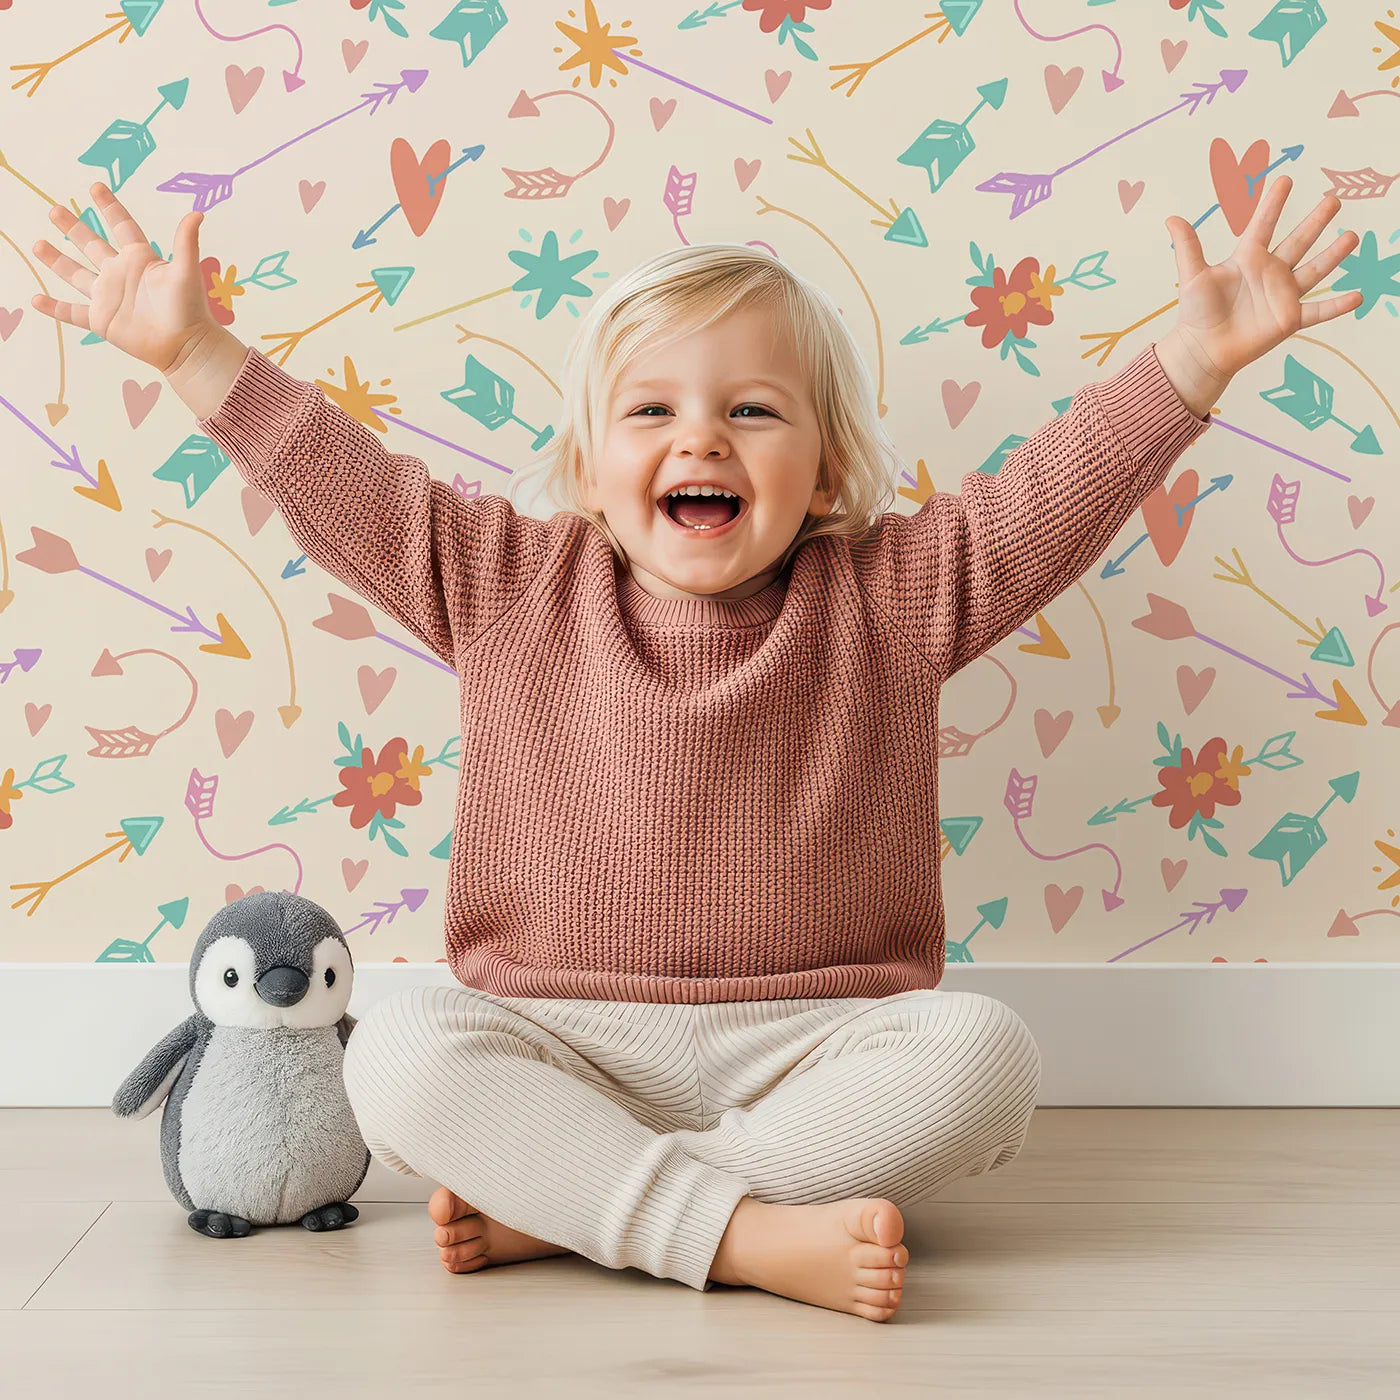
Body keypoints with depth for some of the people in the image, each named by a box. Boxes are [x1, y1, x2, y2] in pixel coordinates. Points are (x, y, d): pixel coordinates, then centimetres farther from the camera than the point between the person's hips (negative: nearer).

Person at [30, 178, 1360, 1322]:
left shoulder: (889, 599, 2)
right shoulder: (510, 588, 5)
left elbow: (1056, 491, -4)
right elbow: (343, 484, 5)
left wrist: (1196, 354, -15)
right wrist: (195, 349, 1)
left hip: (814, 1044, 1)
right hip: (561, 1042, 0)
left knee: (981, 1052, -28)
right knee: (399, 1053, -27)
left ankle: (563, 1200, -25)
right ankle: (747, 1234, -33)